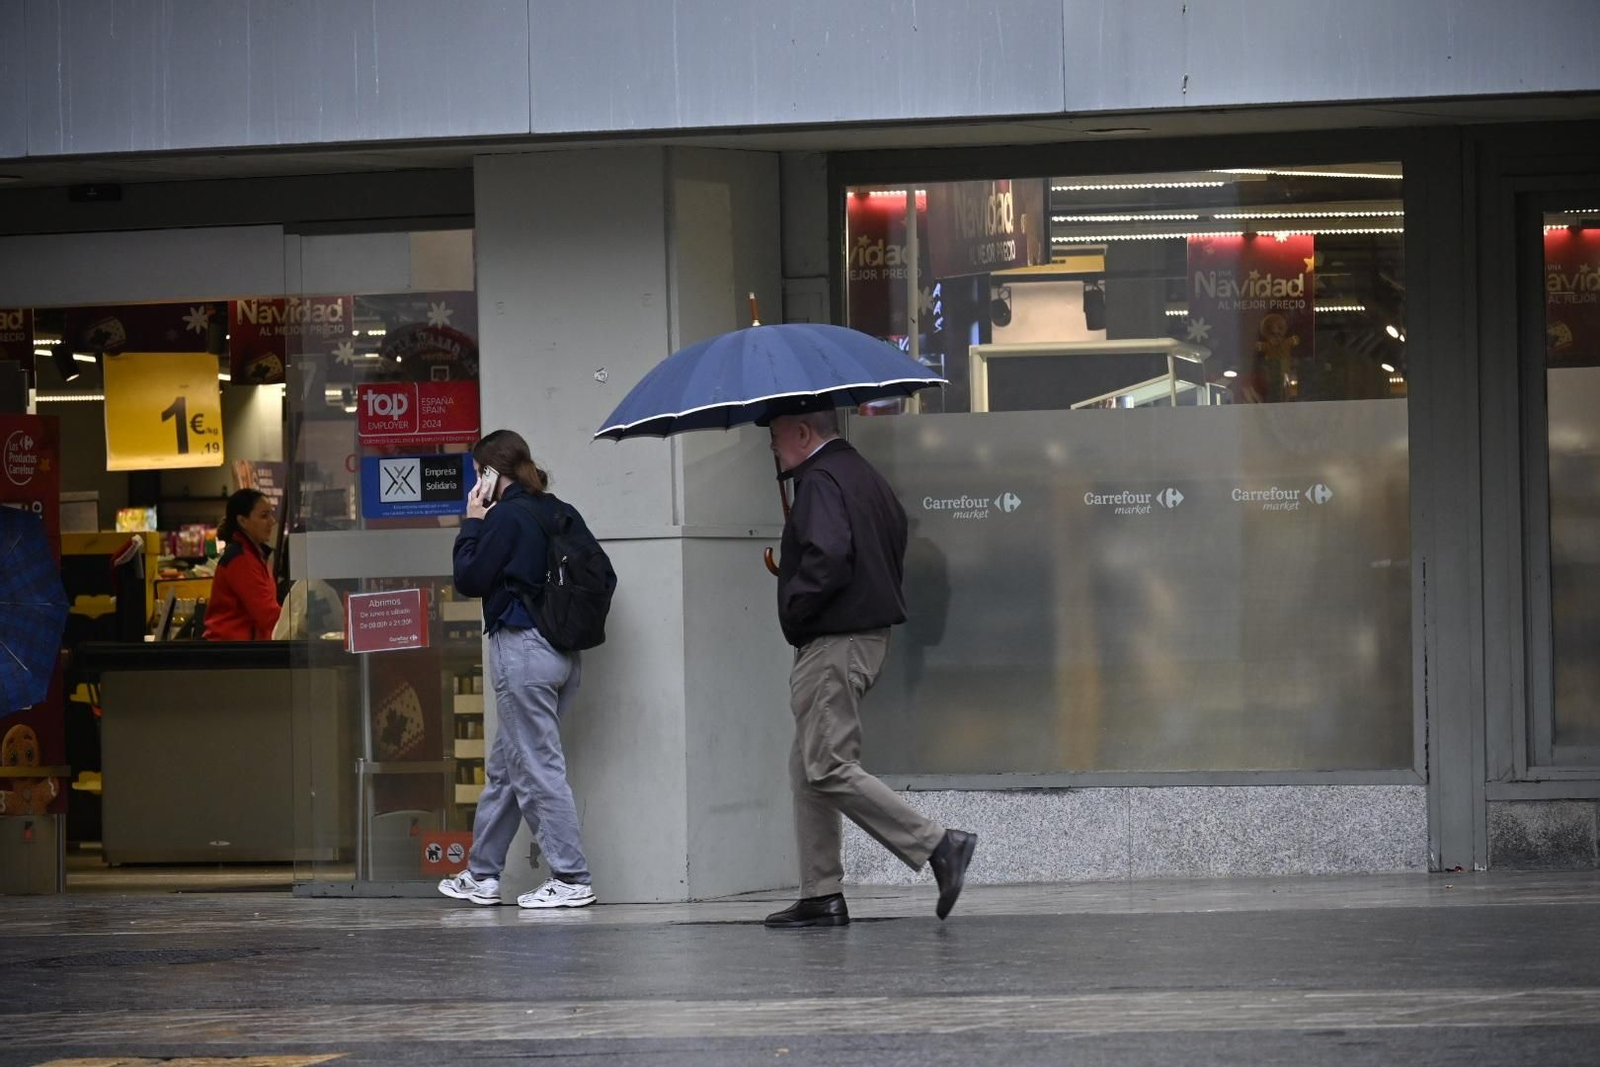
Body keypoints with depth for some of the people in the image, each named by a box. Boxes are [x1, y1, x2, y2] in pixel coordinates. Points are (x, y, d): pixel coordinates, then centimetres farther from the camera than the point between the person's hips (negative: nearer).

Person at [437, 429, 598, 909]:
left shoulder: (507, 516, -12)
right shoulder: (557, 513, 11)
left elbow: (469, 579, -9)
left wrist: (472, 523, 2)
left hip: (523, 648, -9)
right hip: (562, 651, 9)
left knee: (537, 767, -6)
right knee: (504, 767, 16)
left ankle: (572, 879, -8)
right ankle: (481, 875, 22)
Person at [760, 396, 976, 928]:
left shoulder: (821, 482, -14)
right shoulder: (866, 476, 18)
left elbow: (827, 558, -26)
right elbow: (898, 542, 22)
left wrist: (793, 609, -13)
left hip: (834, 643, -11)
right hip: (871, 631, 11)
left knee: (829, 768, -10)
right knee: (808, 765, 13)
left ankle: (939, 845, -14)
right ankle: (821, 896, 13)